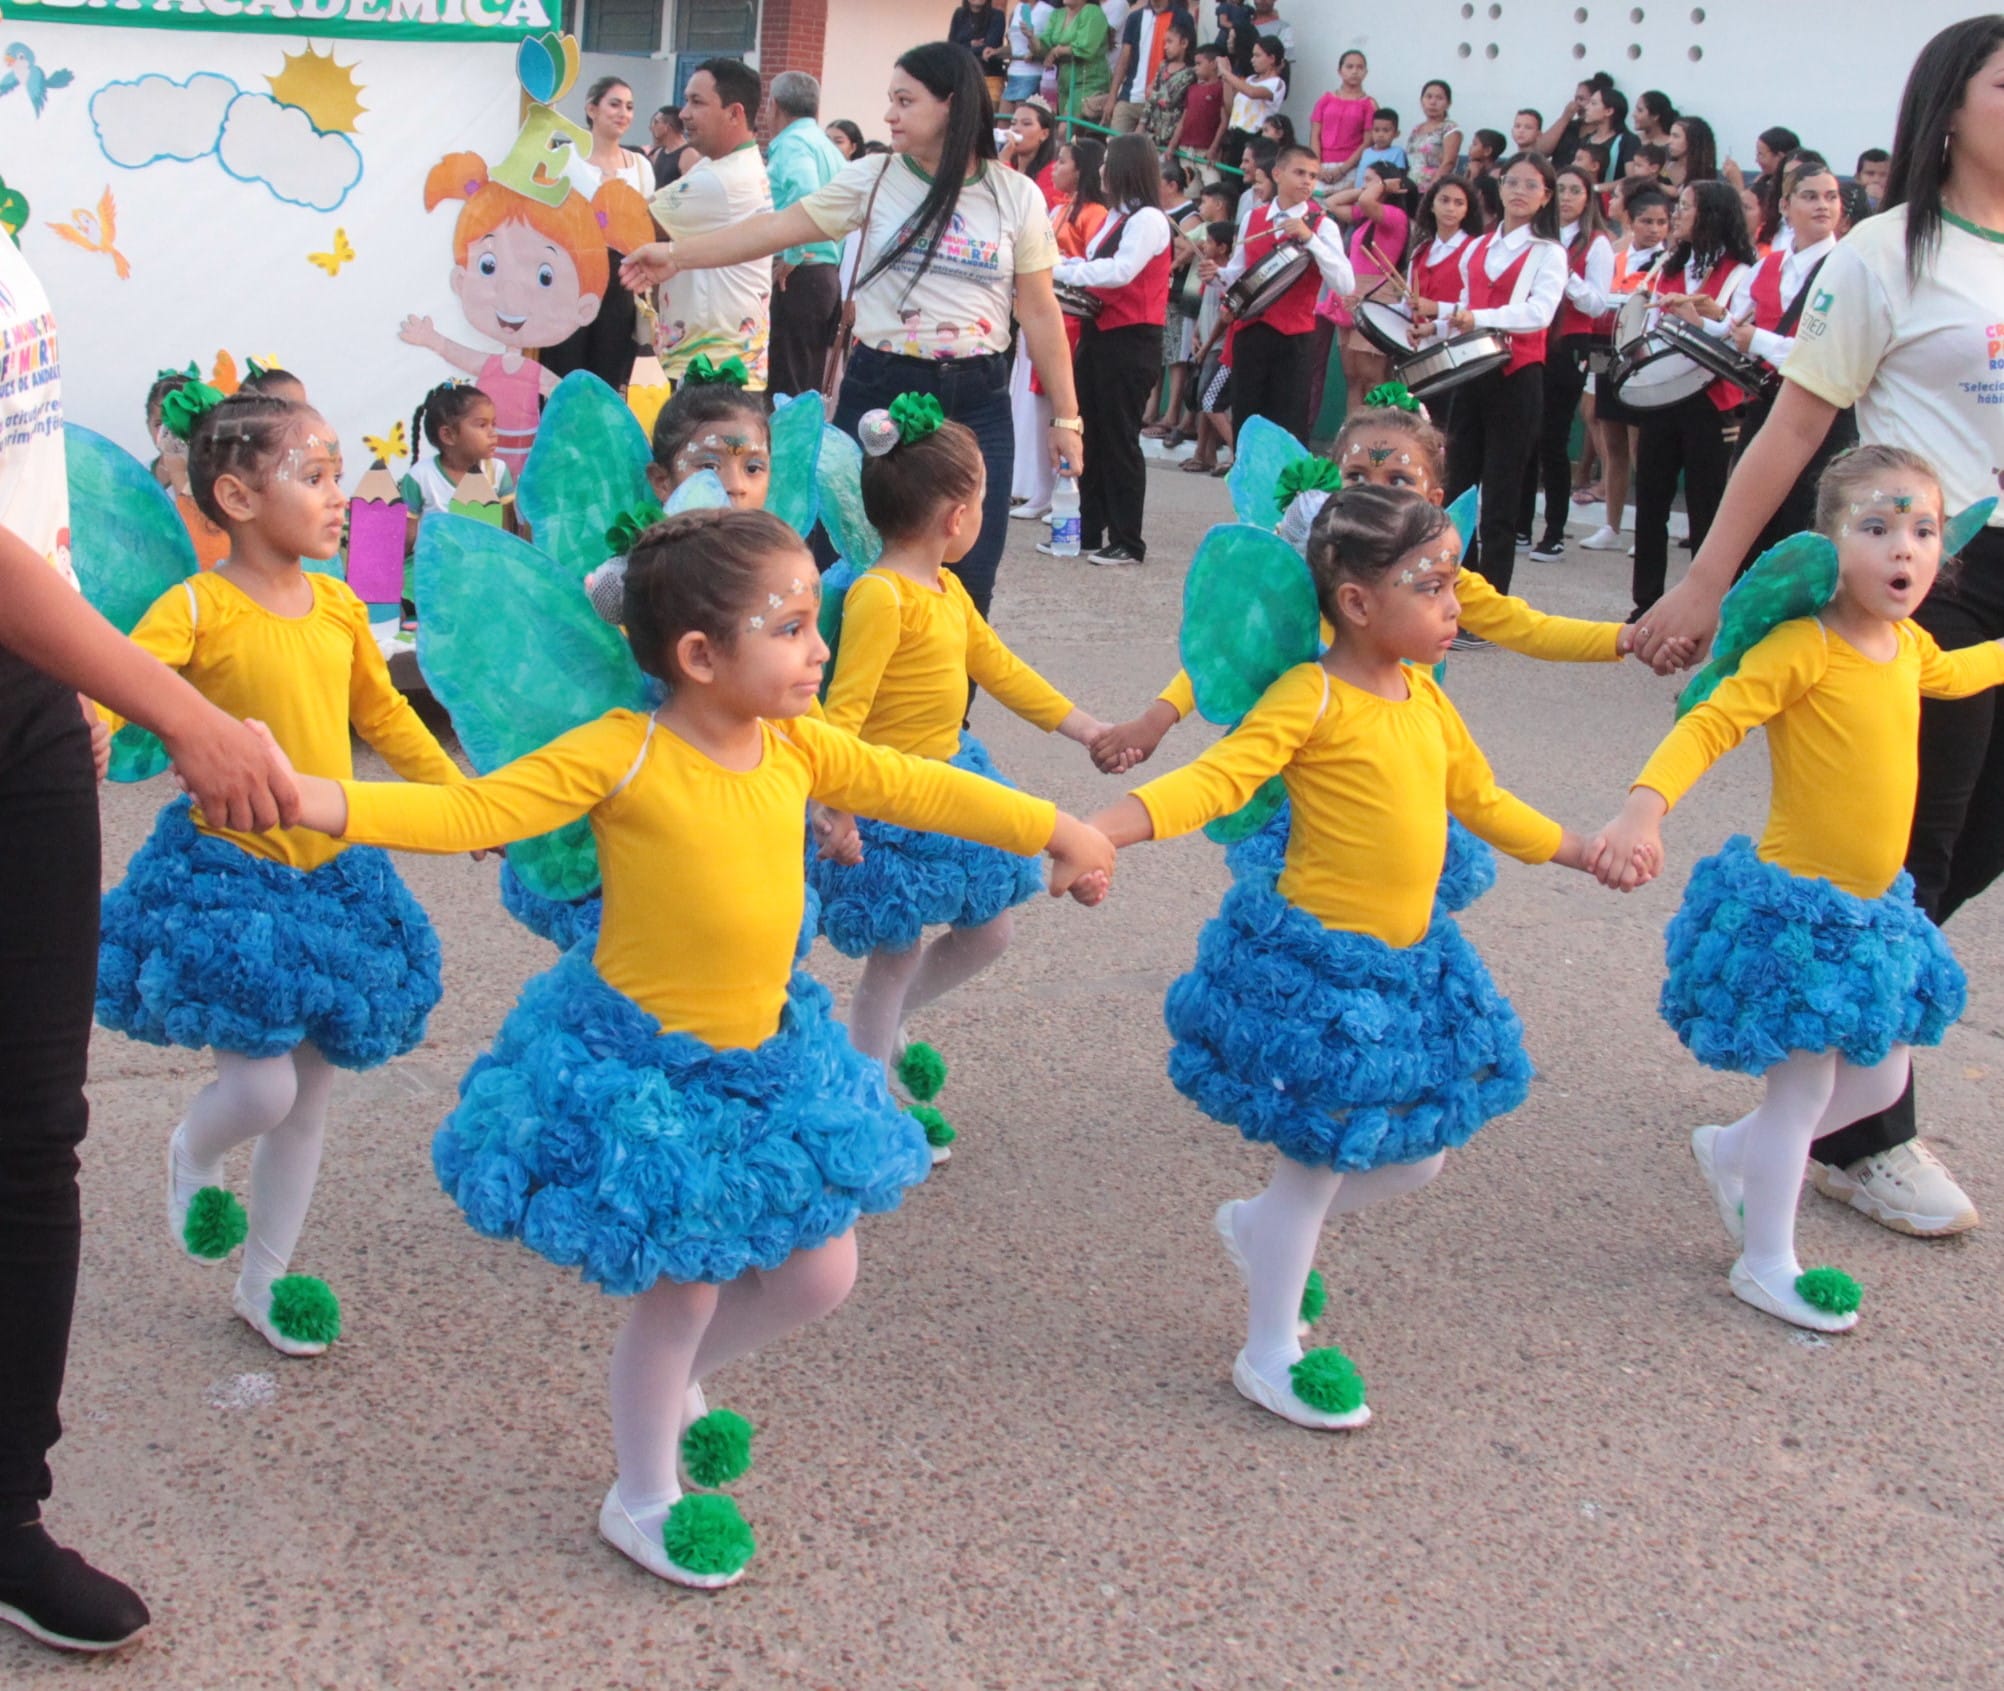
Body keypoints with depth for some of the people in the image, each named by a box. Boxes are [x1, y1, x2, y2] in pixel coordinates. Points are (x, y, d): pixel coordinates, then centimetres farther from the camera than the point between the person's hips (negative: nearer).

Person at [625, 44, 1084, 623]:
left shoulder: (1017, 196, 2)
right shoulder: (874, 178, 2)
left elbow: (1040, 312, 4)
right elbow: (778, 227, 0)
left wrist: (1065, 416, 4)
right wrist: (678, 255, -6)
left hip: (977, 400, 0)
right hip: (879, 390, 0)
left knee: (965, 584, 0)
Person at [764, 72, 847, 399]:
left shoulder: (792, 142, -9)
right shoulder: (828, 146, 18)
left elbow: (805, 193, -28)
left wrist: (792, 255, -18)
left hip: (798, 274, -9)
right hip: (829, 272, 9)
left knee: (786, 387, -7)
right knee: (809, 386, 13)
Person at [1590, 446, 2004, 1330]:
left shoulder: (1906, 644, 4)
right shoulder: (1802, 645, -21)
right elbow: (1710, 722, -28)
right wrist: (1645, 807, -42)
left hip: (1871, 907, 8)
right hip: (1794, 904, -8)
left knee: (1881, 1081, 17)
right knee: (1803, 1087, 1)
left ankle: (1734, 1151, 39)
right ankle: (1766, 1264, 19)